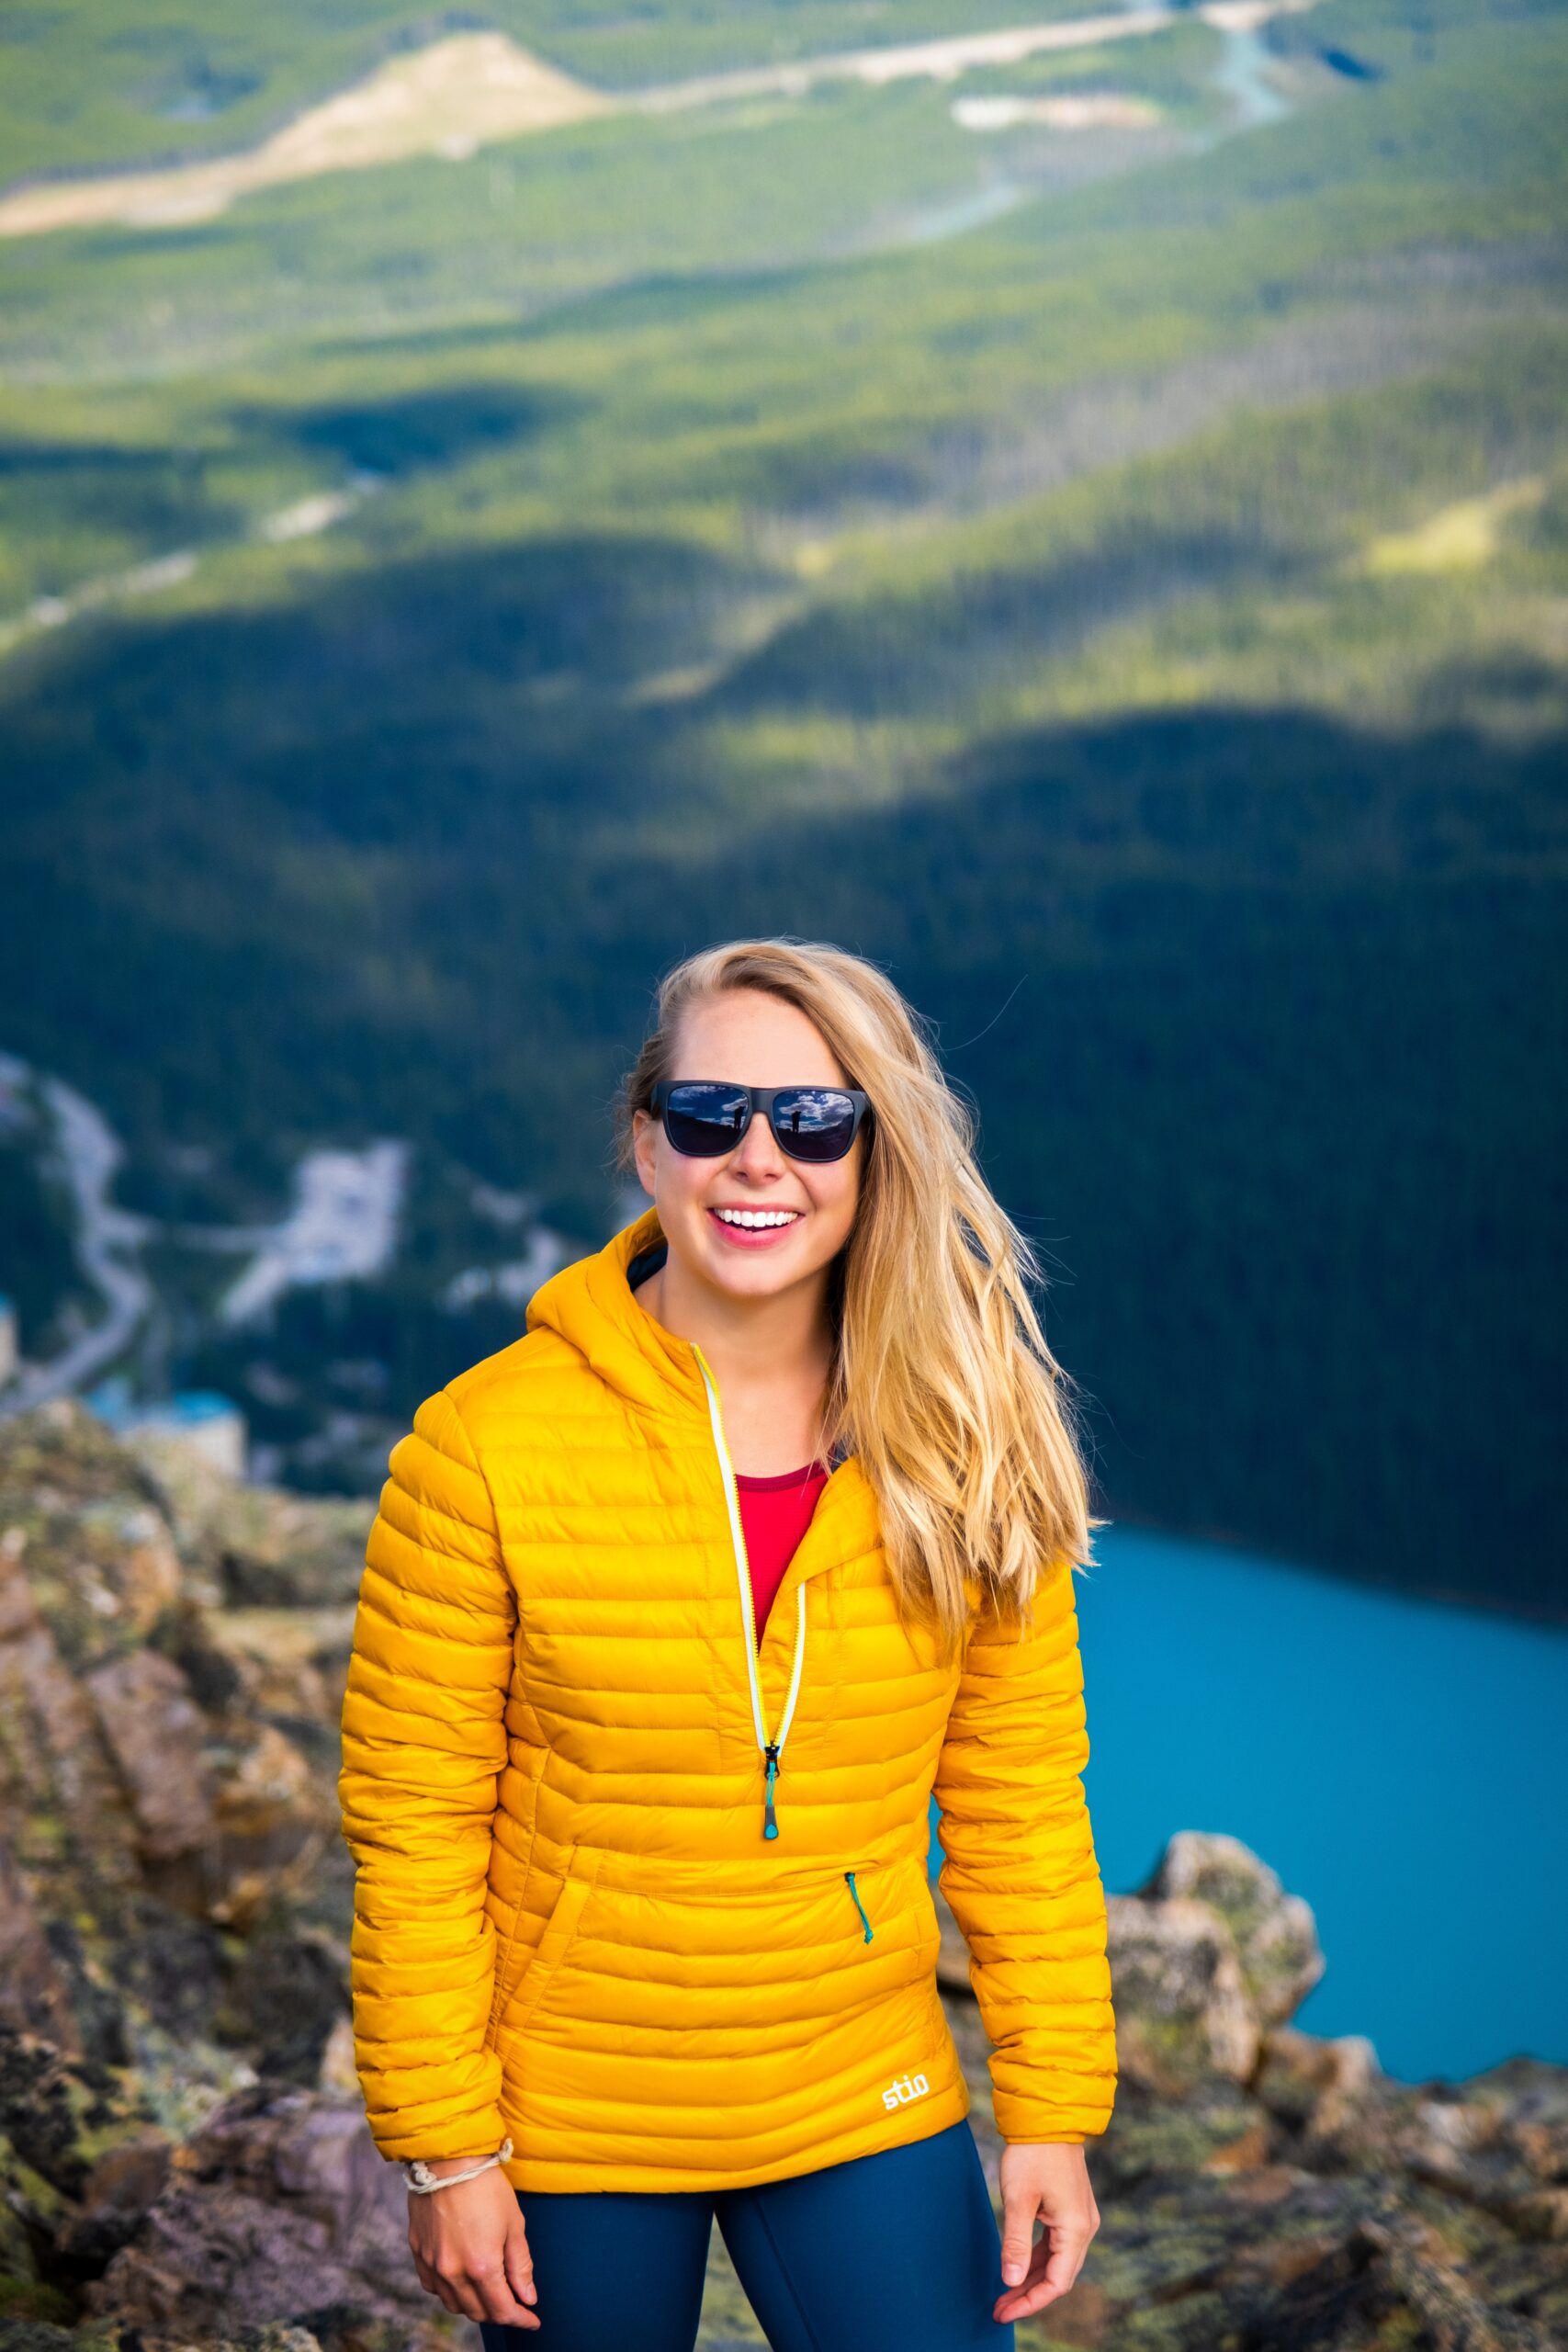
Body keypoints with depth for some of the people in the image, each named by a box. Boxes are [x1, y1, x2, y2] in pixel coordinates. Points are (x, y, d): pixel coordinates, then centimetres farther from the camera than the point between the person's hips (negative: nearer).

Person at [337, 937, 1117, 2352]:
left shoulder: (963, 1450, -6)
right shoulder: (490, 1441, -13)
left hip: (868, 2118, 2)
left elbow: (1018, 1799, 0)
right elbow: (415, 1820, -8)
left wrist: (1055, 2114, -1)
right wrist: (444, 2147, -8)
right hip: (573, 2125, -1)